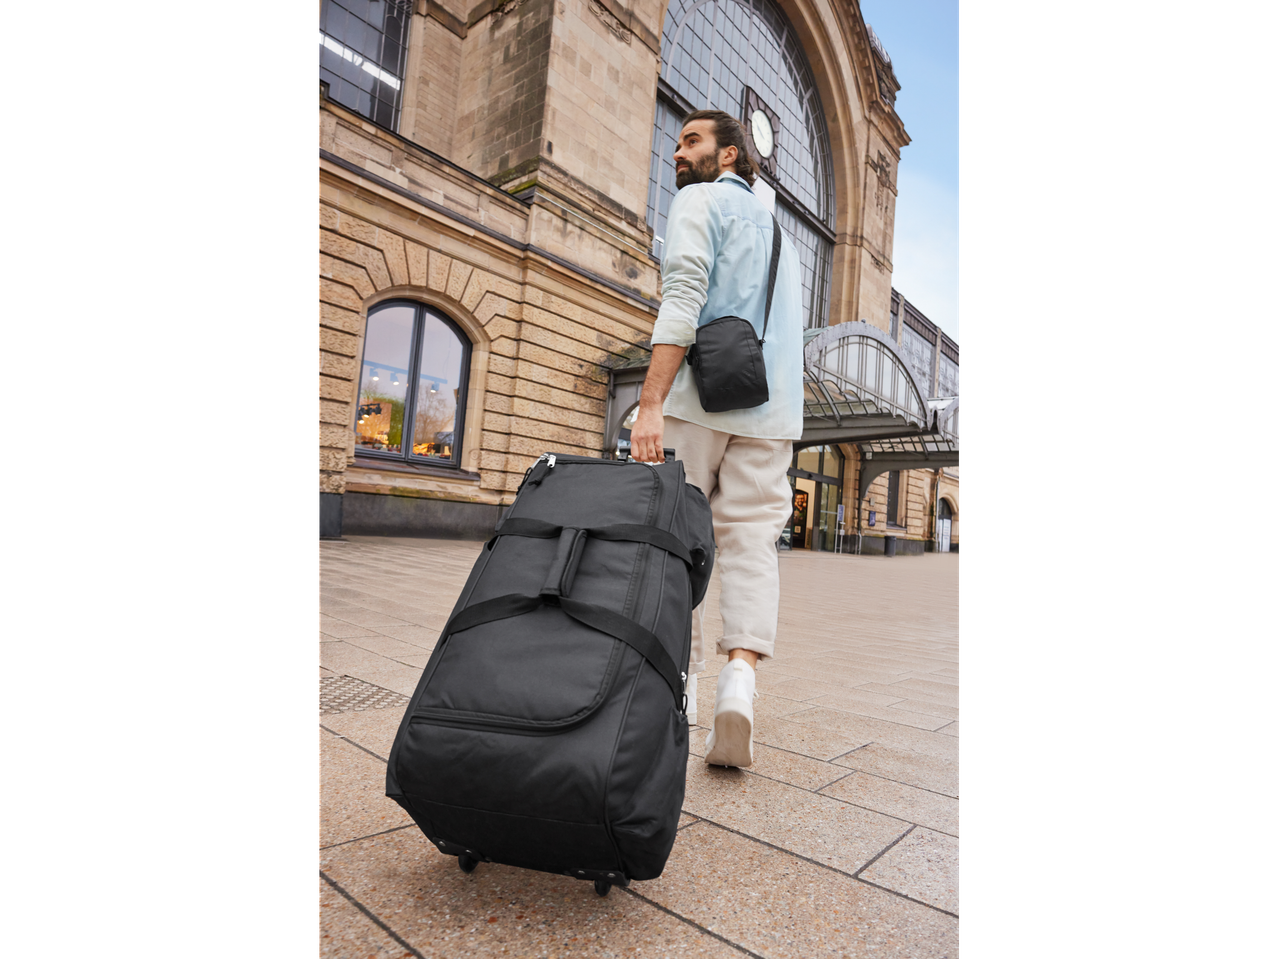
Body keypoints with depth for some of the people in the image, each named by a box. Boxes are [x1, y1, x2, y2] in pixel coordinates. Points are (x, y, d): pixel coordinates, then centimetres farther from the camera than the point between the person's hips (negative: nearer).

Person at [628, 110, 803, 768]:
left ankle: (679, 684, 7)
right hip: (772, 411, 6)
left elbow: (683, 299, -13)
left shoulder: (700, 201, 5)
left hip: (699, 398, -6)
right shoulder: (776, 228, 30)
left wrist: (651, 403, -20)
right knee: (751, 539, 0)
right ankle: (741, 674, -17)